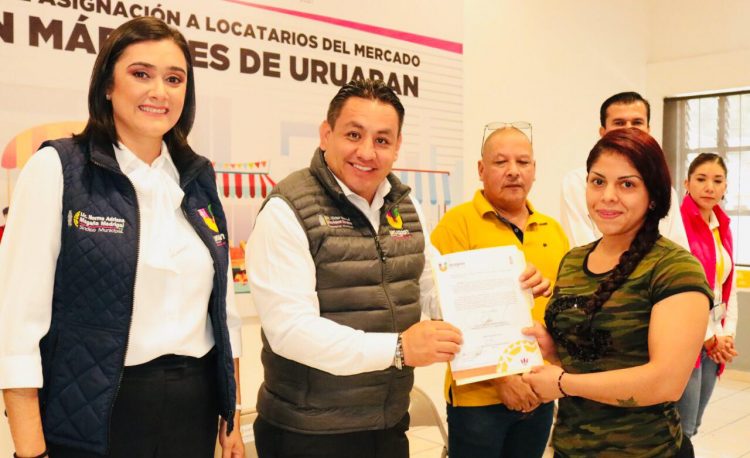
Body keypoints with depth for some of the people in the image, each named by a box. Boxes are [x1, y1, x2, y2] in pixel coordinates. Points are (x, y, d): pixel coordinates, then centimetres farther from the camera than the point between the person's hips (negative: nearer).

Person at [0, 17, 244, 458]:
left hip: (195, 409, 5)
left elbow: (223, 309, 10)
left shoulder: (199, 178, 6)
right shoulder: (57, 168, -8)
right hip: (94, 415, -4)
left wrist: (233, 417, 10)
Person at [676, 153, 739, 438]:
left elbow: (729, 286, 15)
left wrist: (727, 334, 4)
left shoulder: (723, 228, 12)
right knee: (682, 429, -2)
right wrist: (708, 337, -11)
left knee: (692, 426, 14)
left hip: (715, 341, 7)